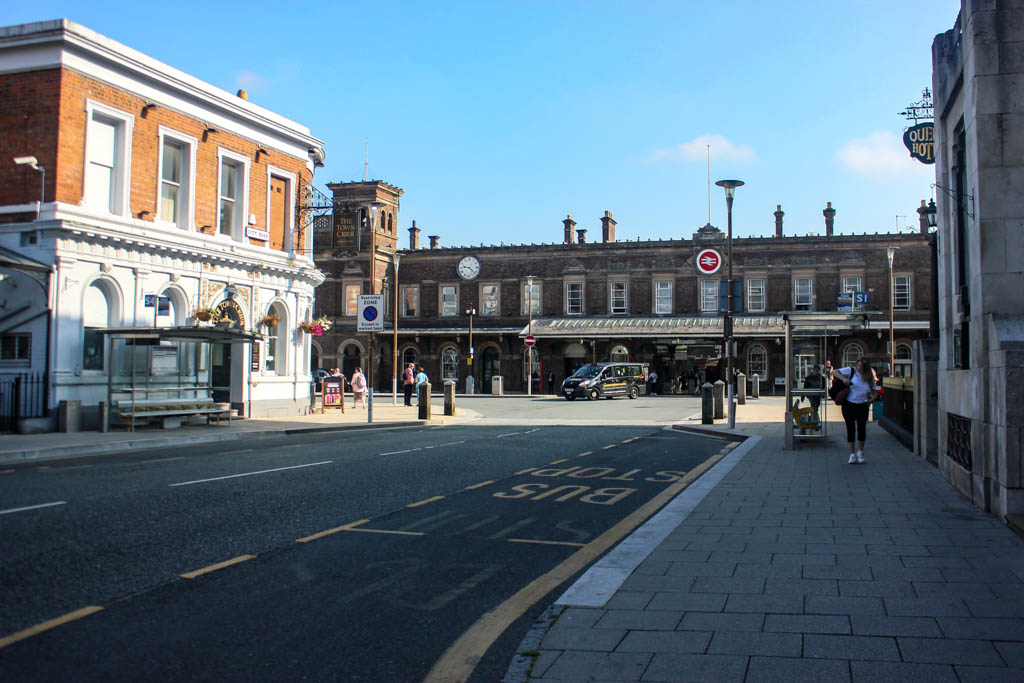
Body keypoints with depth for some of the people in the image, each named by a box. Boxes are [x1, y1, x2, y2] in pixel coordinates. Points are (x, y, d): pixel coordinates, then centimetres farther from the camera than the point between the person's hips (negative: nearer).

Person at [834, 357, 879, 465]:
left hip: (862, 406, 1)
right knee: (850, 429, 1)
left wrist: (871, 399, -9)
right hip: (849, 404, -1)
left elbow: (875, 392, 12)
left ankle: (860, 452, 19)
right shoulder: (851, 371, -3)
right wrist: (843, 379, -21)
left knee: (862, 428, -3)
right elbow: (835, 372, -4)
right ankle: (852, 454, 9)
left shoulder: (870, 378, 4)